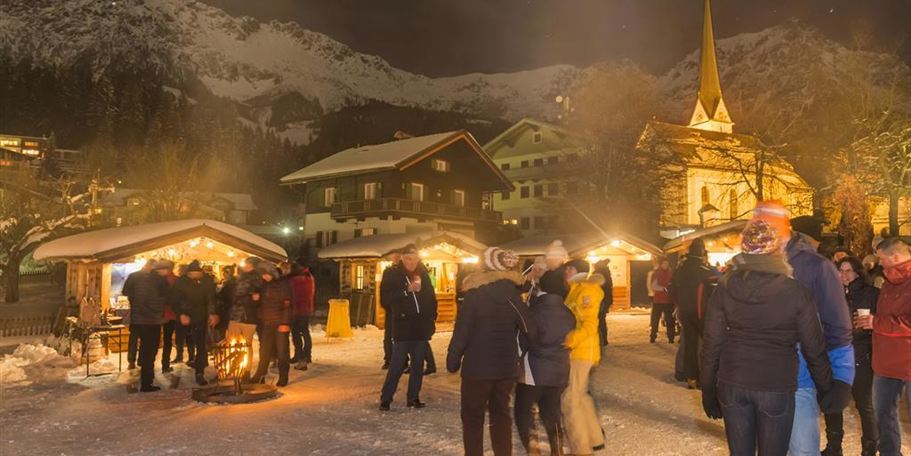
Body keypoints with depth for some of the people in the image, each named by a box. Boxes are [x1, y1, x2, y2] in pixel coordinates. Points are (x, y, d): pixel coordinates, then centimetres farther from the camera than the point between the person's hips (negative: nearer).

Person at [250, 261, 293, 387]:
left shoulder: (284, 283, -5)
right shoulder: (263, 285, 10)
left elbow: (287, 305, -10)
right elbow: (260, 303, 18)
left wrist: (285, 323, -15)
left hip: (280, 323, -4)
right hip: (266, 323, 5)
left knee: (282, 350, 2)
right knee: (264, 350, 7)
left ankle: (283, 376, 11)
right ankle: (260, 375, 15)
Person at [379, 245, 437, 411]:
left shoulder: (423, 273, 8)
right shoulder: (392, 274, -3)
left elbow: (431, 297, 13)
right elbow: (385, 299, -10)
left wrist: (431, 319, 6)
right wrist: (406, 290, -18)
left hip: (421, 327, 4)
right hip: (402, 328, -4)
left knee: (418, 365, 10)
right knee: (397, 365, -4)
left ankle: (413, 397, 21)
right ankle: (385, 399, 6)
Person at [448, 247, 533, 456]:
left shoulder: (475, 293, -11)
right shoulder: (514, 294, 0)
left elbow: (462, 331, -12)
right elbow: (528, 329, -1)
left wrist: (453, 360, -2)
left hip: (477, 365, -4)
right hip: (507, 365, 4)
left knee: (472, 416, 9)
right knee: (501, 413, 17)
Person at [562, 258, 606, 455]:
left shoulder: (585, 291, -13)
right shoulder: (575, 290, 16)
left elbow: (590, 325, -22)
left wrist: (570, 340, -30)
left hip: (581, 352, -10)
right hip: (576, 352, 10)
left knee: (570, 400, -8)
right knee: (580, 396, 17)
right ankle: (595, 438, 28)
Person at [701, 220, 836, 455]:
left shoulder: (725, 287, -3)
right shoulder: (794, 292, -9)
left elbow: (712, 344, 0)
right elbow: (814, 348, -2)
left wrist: (709, 391, 10)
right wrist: (826, 389, 12)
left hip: (732, 385, 2)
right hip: (777, 387, -2)